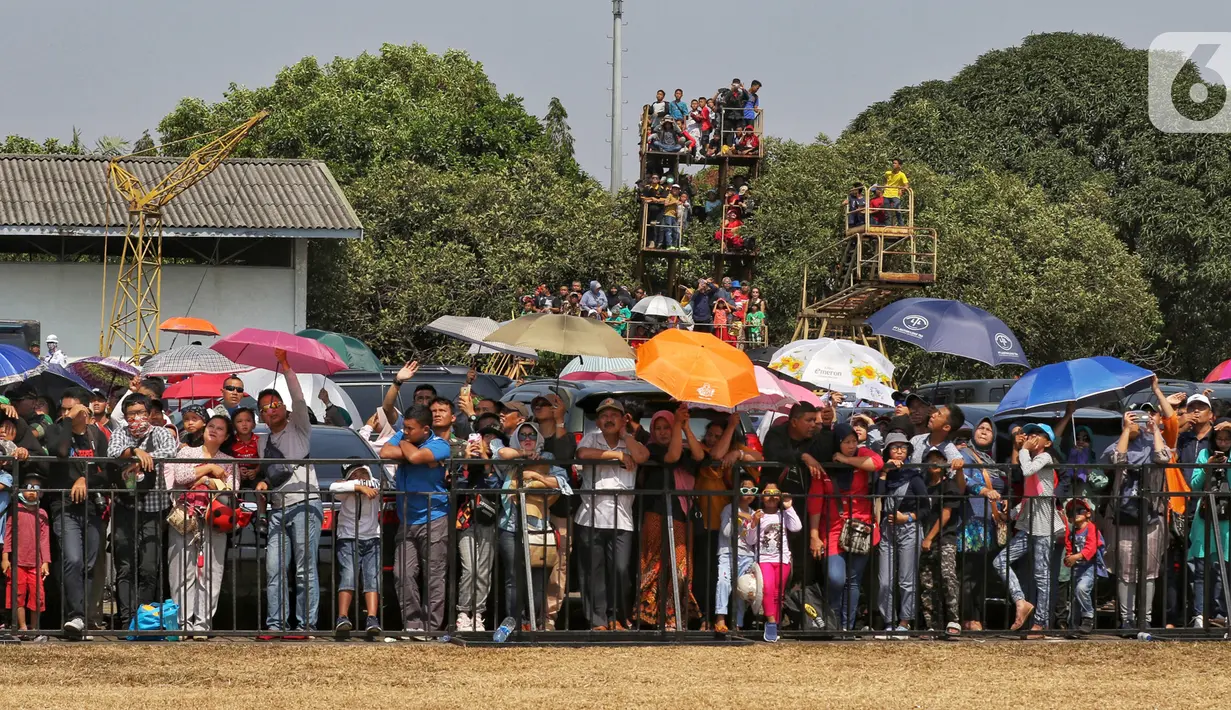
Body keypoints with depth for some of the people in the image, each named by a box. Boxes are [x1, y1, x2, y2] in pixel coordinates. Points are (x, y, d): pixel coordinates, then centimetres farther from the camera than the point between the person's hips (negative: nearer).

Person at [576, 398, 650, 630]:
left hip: (621, 520, 1)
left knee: (620, 569, -9)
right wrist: (617, 455, -5)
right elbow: (583, 453, -12)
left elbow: (642, 457, -7)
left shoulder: (630, 441, 15)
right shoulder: (591, 439, 11)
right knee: (594, 570, -2)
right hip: (591, 517, -1)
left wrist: (624, 434, 3)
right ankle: (597, 620, 3)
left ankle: (616, 617, 6)